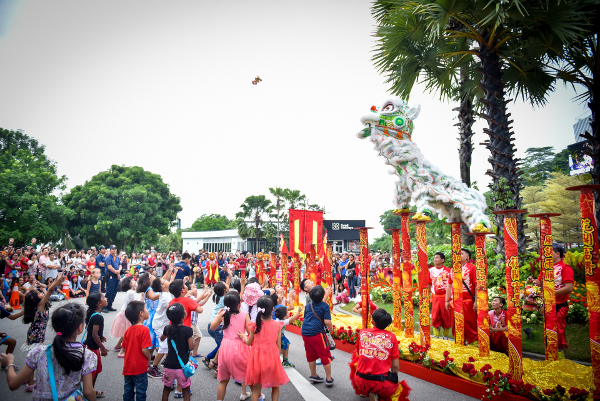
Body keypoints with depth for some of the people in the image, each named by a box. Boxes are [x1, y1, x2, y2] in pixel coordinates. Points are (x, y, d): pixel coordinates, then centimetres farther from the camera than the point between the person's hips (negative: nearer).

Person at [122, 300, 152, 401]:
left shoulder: (128, 330, 3)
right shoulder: (144, 330, -19)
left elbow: (124, 347, 8)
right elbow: (144, 349, -23)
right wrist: (149, 358, -5)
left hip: (127, 368, 6)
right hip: (140, 367, -6)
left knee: (128, 393, 18)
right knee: (140, 393, 7)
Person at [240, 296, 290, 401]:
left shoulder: (254, 325, -10)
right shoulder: (277, 325, -7)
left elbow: (249, 342, 0)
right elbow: (278, 345, -1)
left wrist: (243, 337, 21)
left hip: (257, 357, 0)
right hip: (272, 357, 1)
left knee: (256, 388, 12)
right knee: (275, 386, 19)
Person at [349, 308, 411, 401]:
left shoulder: (362, 332, 2)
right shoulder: (392, 337, -4)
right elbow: (395, 366, 0)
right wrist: (393, 379, 21)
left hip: (360, 380, 2)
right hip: (380, 383, -2)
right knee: (401, 391, 28)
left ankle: (362, 391, 33)